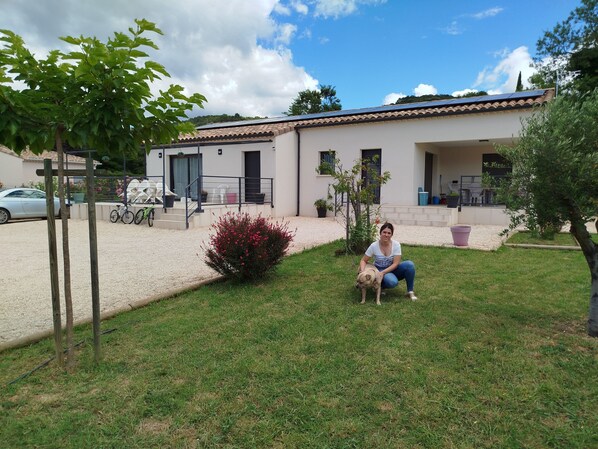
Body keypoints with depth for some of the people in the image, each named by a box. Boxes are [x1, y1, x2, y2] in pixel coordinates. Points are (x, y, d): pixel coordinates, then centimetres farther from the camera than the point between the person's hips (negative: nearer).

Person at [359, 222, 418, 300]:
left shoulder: (396, 244, -15)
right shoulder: (374, 246, -16)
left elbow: (395, 264, -17)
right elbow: (363, 260, -7)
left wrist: (383, 272, -29)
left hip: (392, 269, 2)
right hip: (379, 270, -2)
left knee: (409, 264, -27)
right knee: (392, 282, -37)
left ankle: (410, 291, -11)